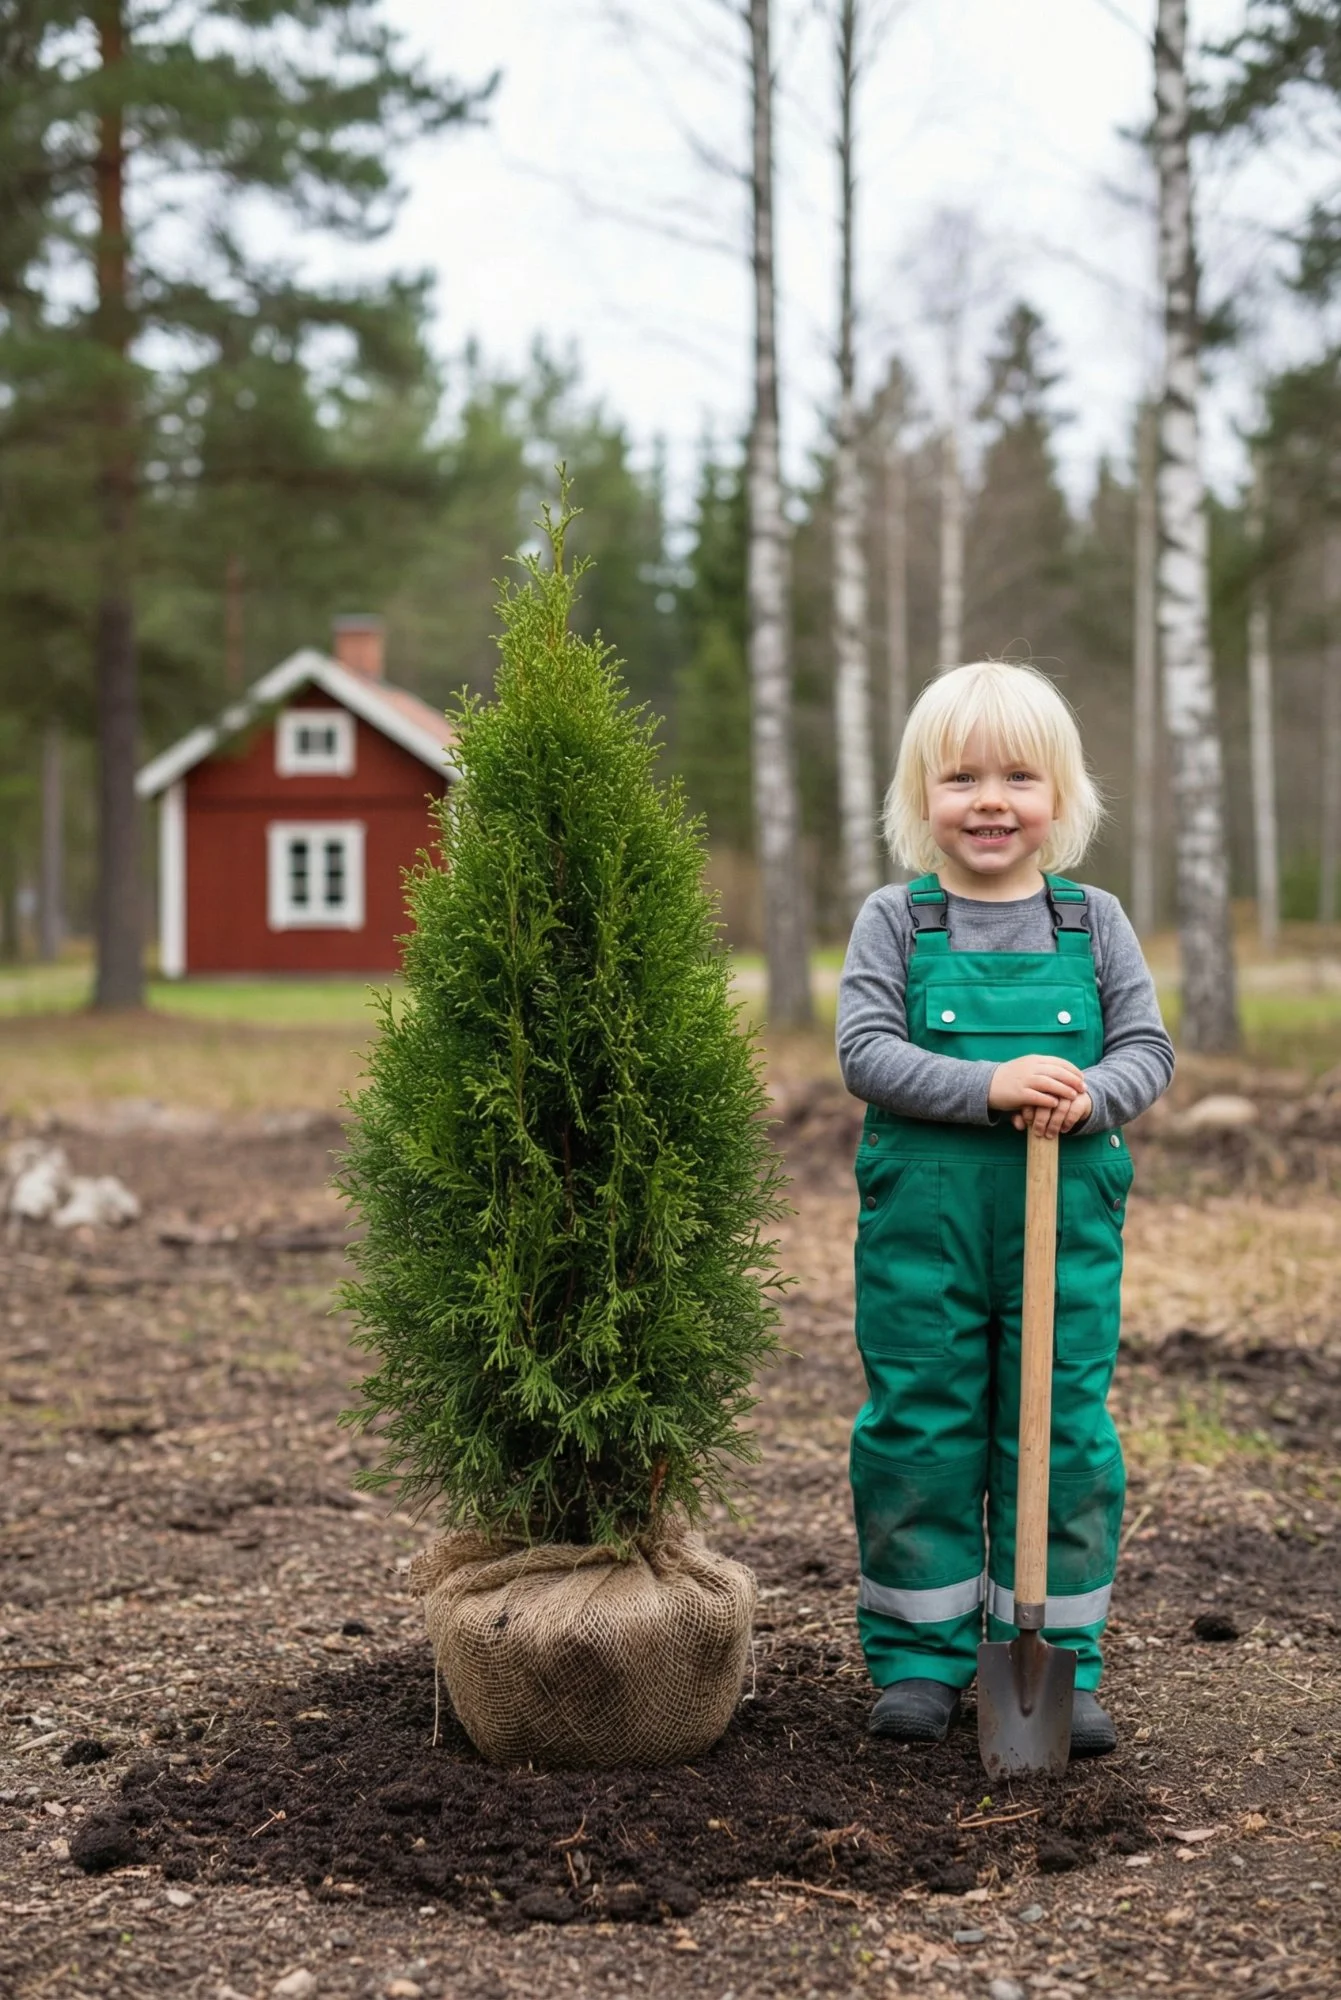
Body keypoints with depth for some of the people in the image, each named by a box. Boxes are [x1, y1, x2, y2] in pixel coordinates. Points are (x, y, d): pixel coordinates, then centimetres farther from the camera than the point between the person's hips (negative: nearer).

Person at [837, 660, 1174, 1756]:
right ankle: (920, 1655, 18)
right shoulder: (895, 922, 1)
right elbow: (866, 1052, -8)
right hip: (922, 1223, -1)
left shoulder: (1094, 923, 5)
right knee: (919, 1434, 5)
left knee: (1065, 1436, 5)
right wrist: (990, 1086, -21)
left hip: (1068, 1224, 1)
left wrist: (1089, 1094, -18)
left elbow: (1149, 1047, 4)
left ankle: (1060, 1662, 17)